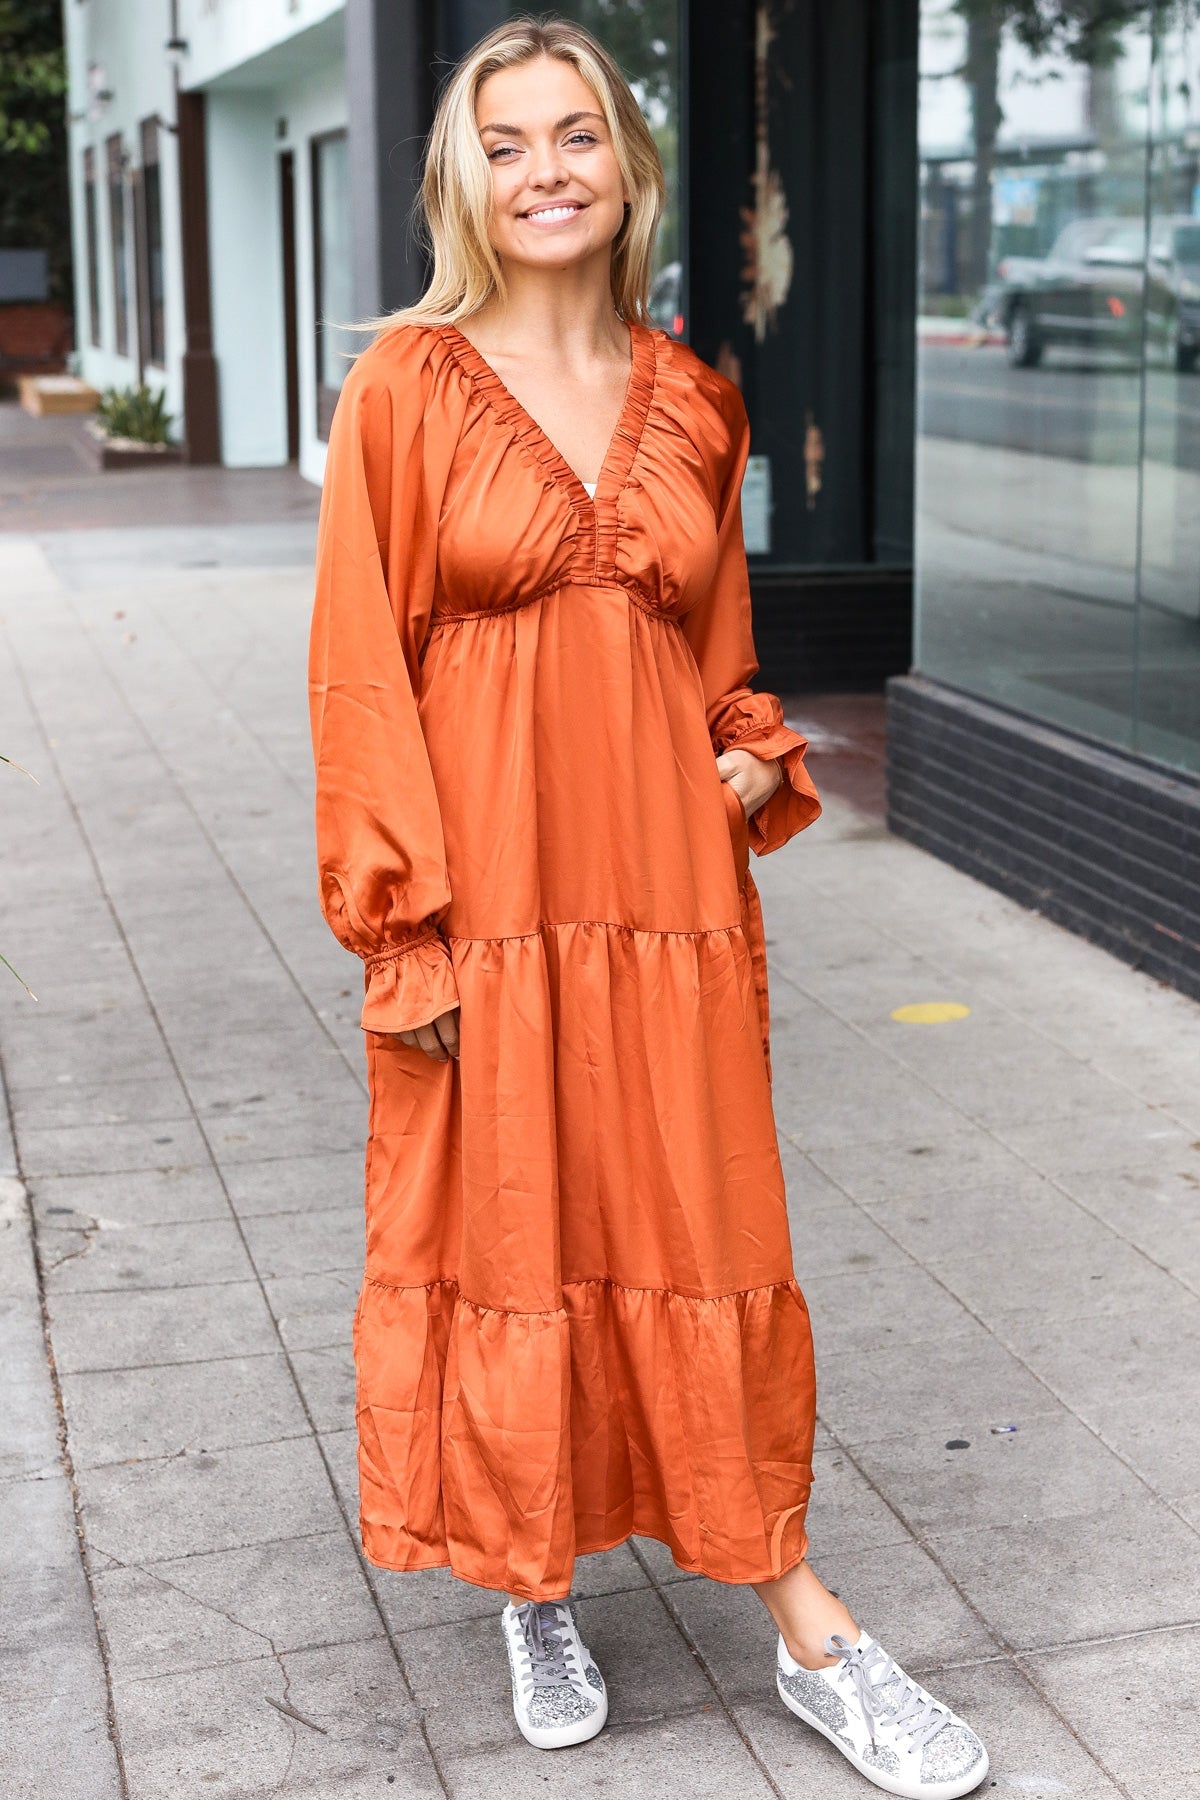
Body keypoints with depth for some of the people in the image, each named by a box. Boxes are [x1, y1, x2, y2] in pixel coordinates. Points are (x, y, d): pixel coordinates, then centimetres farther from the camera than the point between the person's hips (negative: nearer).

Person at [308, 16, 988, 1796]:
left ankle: (805, 1625, 18)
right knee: (502, 1236, 8)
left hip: (670, 884, 3)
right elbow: (362, 666, -5)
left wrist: (757, 761, 0)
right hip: (488, 894, -3)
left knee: (702, 1238, 8)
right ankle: (534, 1594, 29)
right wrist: (404, 922, -11)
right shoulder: (409, 383, -3)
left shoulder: (690, 398, 9)